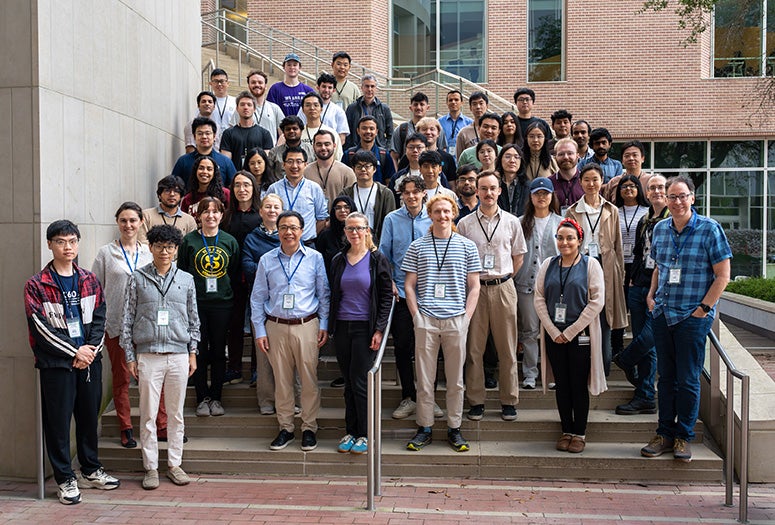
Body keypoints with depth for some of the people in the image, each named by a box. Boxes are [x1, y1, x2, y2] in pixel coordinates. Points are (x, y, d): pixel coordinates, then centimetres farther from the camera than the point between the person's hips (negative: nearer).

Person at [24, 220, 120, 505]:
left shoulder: (90, 280, 10)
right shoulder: (36, 285, -3)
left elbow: (99, 319, 7)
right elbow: (41, 327, -10)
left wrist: (92, 349, -8)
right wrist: (74, 352, -13)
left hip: (90, 360, 4)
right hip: (56, 363, -4)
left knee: (90, 416, 12)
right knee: (58, 420, 2)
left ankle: (91, 470, 27)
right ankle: (65, 479, 15)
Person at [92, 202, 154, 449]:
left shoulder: (149, 253, 9)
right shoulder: (105, 253, 3)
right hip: (116, 324, -1)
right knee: (121, 378, 6)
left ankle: (162, 425, 11)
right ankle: (126, 430, 17)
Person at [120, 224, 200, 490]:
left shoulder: (186, 280, 8)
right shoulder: (138, 279, 3)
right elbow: (127, 319, 3)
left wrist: (192, 353, 8)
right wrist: (130, 357, 0)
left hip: (178, 355, 2)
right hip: (148, 355, -1)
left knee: (176, 413, 8)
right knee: (149, 414, 3)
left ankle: (174, 464, 20)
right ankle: (151, 468, 14)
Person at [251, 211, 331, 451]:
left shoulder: (315, 258, 3)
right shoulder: (266, 260, 6)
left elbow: (324, 294, 6)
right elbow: (257, 298, 8)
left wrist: (324, 325, 1)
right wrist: (259, 331, 3)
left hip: (306, 326, -1)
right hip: (276, 327, 1)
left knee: (309, 379, 1)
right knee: (281, 380, 7)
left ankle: (309, 428, 15)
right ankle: (285, 428, 20)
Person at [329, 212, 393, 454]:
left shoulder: (378, 260, -1)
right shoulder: (338, 261, 10)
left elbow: (387, 296, -3)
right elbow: (333, 295, 15)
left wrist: (379, 329, -10)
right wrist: (331, 327, 8)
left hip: (365, 328, -4)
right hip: (342, 327, 4)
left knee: (360, 382, -4)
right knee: (348, 383, 8)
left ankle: (364, 434, 10)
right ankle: (350, 432, 18)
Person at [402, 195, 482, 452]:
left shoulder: (467, 247, 7)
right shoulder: (417, 247, 7)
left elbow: (474, 287, 7)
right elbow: (409, 284, 8)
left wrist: (466, 317, -2)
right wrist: (416, 315, -2)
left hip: (456, 320, 0)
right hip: (425, 320, 0)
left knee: (456, 379, 7)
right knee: (424, 378, 5)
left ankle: (454, 428, 18)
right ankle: (424, 428, 15)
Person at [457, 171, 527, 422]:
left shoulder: (512, 222, 7)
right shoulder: (465, 224, 4)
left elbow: (518, 257, 14)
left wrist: (503, 279, 7)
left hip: (503, 287, 1)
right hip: (474, 287, 0)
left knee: (507, 347, 5)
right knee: (474, 347, 2)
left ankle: (509, 401, 15)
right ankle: (476, 401, 12)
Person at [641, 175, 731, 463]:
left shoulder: (709, 229, -8)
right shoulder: (660, 229, 7)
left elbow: (722, 275, -8)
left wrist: (703, 308, -11)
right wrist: (651, 295, 8)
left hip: (693, 317, -5)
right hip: (663, 314, 5)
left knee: (688, 380, 3)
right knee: (665, 377, 11)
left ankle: (684, 436, 18)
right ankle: (665, 434, 21)